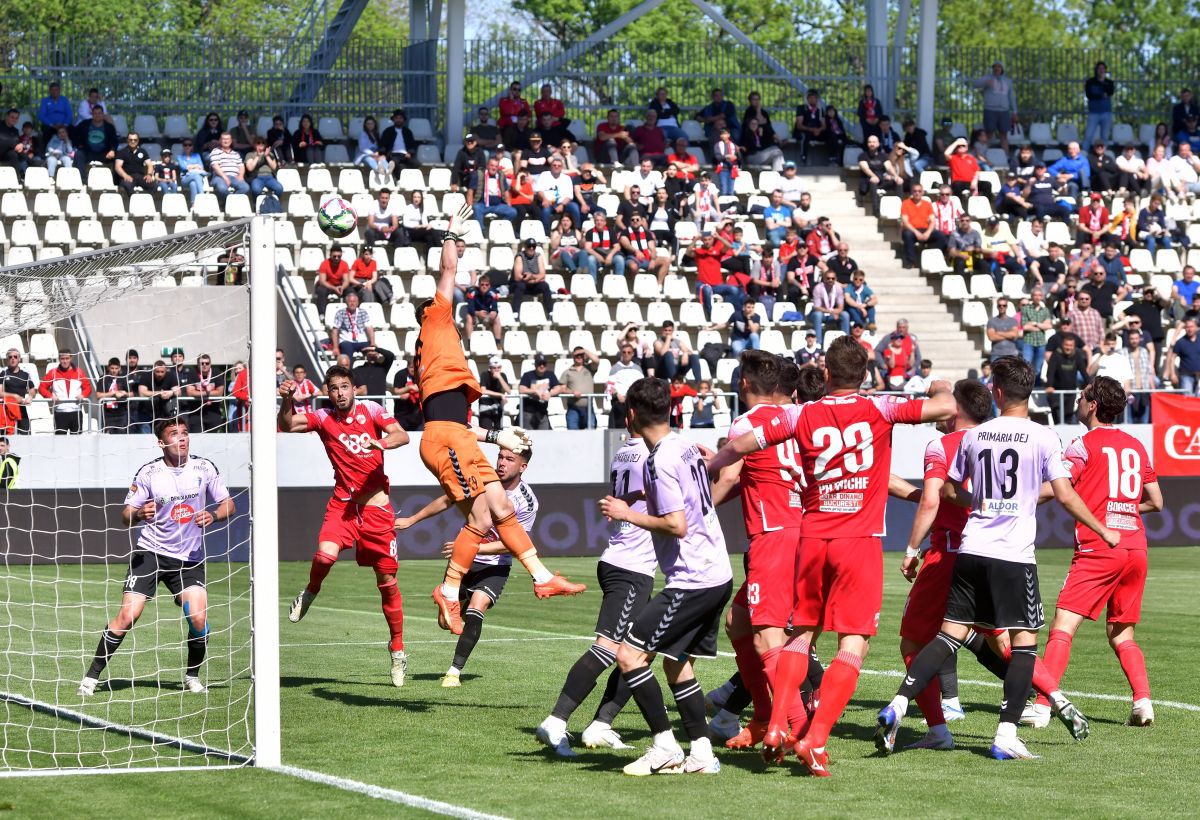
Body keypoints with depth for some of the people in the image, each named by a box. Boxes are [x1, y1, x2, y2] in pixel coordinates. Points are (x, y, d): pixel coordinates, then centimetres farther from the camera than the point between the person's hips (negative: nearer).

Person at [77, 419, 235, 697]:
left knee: (198, 617, -14)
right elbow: (126, 514, -2)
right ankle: (92, 676, -3)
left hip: (189, 558, 2)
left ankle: (192, 677, 10)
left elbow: (228, 504, 6)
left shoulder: (204, 468, -2)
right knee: (127, 615, -13)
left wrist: (213, 515, -16)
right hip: (150, 552, -2)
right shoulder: (148, 473, -7)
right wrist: (138, 514, -25)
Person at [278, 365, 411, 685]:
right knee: (325, 554, -29)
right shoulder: (323, 418, 3)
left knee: (387, 581, 2)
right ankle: (310, 592, 5)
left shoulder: (370, 410, 1)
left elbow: (402, 435, -10)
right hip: (343, 502, 0)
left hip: (377, 505, 0)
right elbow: (288, 425, -7)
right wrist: (287, 401, -26)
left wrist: (382, 443, -31)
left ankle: (397, 649, 16)